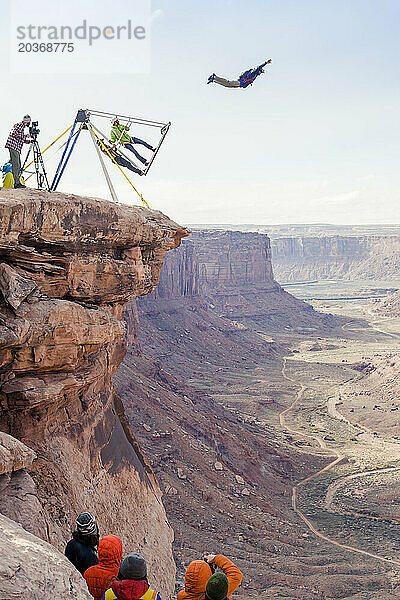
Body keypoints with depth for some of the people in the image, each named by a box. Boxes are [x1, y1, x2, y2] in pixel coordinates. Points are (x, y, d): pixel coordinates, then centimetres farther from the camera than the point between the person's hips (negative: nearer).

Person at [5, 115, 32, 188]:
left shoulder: (22, 126, 24)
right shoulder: (20, 125, -6)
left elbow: (22, 140, 27)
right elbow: (14, 133, -19)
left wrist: (30, 141, 18)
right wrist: (25, 136, -12)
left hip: (17, 148, 10)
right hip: (13, 146, -10)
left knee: (18, 165, 10)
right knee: (15, 164, -13)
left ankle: (17, 181, 12)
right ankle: (17, 183, -16)